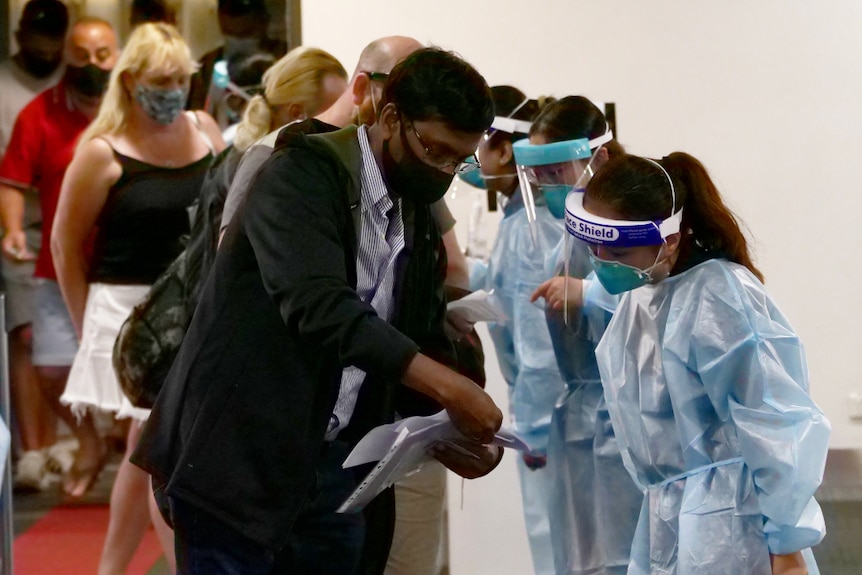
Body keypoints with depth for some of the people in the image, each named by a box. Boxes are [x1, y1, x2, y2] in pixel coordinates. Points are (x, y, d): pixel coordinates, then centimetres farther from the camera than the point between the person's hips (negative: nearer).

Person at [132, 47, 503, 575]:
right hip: (237, 456, -7)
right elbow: (318, 305, -27)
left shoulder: (422, 225, 11)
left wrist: (447, 432, -5)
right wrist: (448, 387, -32)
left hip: (330, 468, 7)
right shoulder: (305, 175, -12)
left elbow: (423, 344, 16)